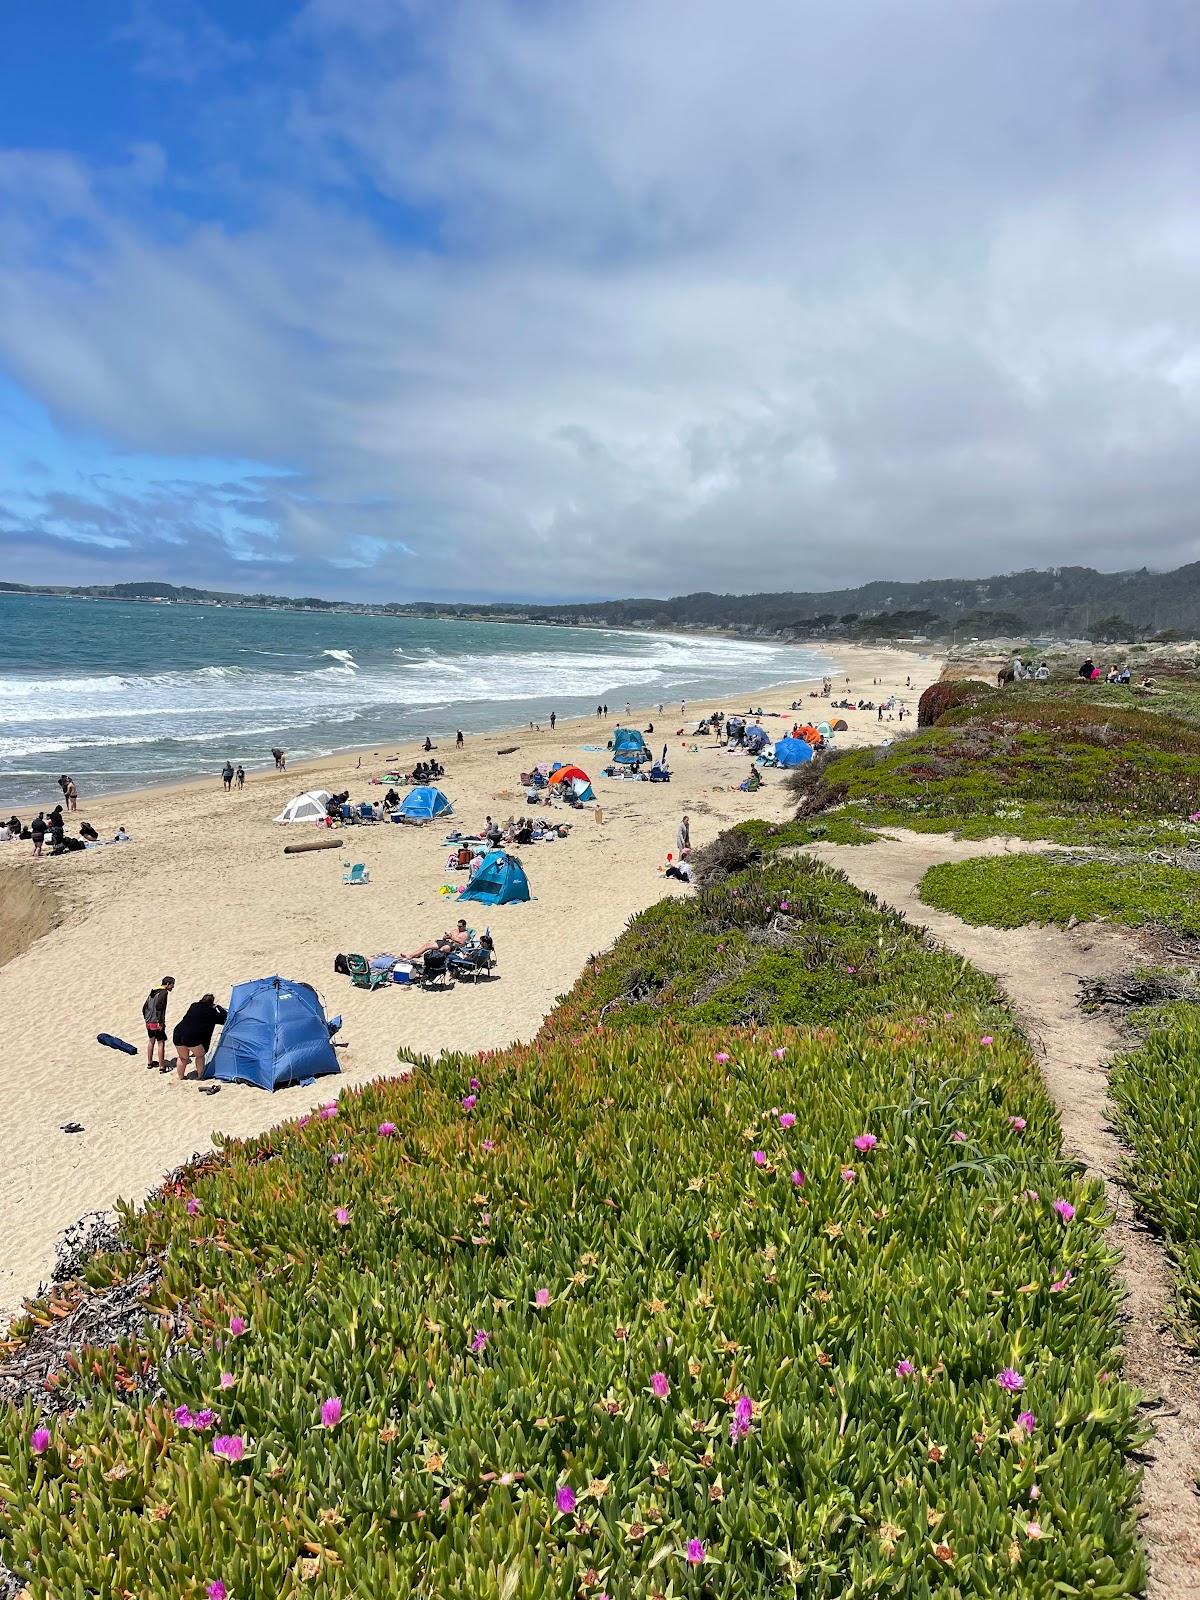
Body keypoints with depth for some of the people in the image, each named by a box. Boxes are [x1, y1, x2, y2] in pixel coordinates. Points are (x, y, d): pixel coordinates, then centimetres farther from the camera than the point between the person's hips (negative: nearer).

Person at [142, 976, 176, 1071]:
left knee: (151, 1041, 24)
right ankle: (162, 1067, 0)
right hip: (157, 1023, -9)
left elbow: (144, 1007, 18)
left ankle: (149, 1062, 37)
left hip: (148, 1022, 9)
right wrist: (160, 1022, -22)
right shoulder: (164, 992, -12)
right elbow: (158, 1006, -25)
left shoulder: (153, 991, 15)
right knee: (161, 1043, -2)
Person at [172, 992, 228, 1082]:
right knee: (200, 1056, 19)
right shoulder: (211, 1013, 1)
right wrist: (218, 1007, 23)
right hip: (192, 1038, -5)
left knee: (183, 1057, 26)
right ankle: (200, 1076, 20)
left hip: (178, 1034, 5)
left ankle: (179, 1076, 35)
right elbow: (225, 1018, 9)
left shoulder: (193, 1006, 16)